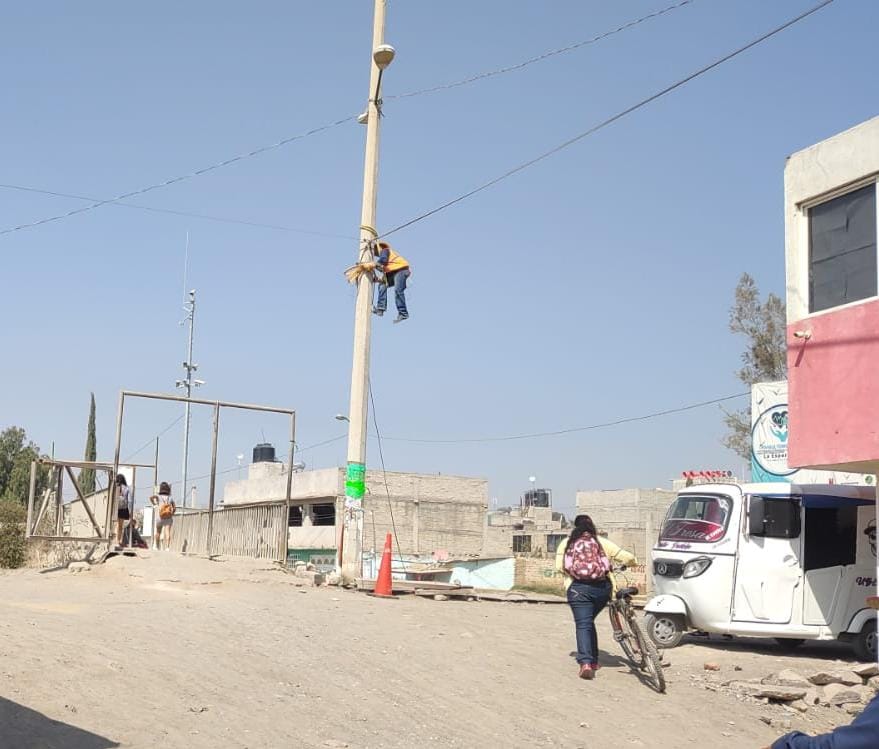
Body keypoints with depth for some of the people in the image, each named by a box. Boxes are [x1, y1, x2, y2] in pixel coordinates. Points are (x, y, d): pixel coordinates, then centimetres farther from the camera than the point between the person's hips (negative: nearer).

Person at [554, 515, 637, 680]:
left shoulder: (566, 544, 10)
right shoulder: (603, 542, 10)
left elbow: (559, 566, 0)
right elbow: (627, 558, 9)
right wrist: (633, 561, 32)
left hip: (578, 588, -2)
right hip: (602, 588, 2)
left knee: (583, 625, -3)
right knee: (589, 622, 22)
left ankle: (585, 662, -22)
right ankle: (593, 661, 24)